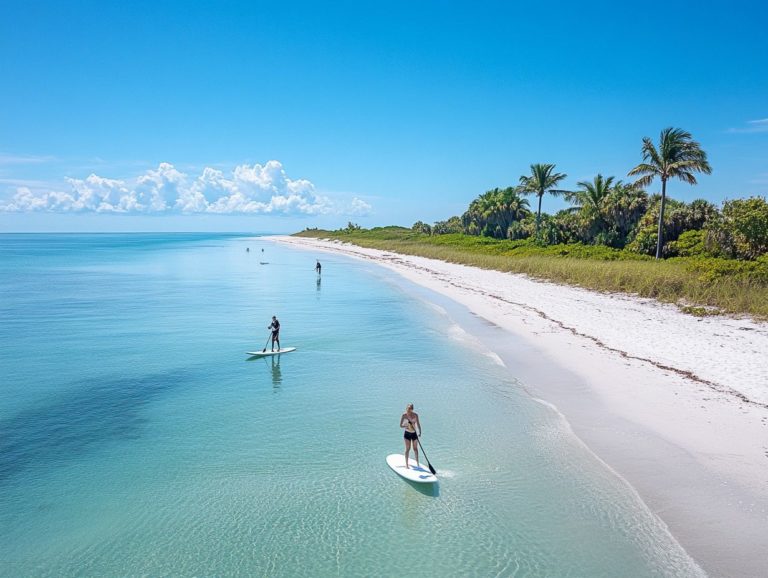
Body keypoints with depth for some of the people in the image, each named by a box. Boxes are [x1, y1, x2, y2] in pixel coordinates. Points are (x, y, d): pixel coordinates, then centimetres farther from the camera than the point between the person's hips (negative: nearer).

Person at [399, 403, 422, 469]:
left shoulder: (415, 415, -4)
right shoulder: (404, 415, -10)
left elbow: (418, 424, -1)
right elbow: (401, 425, -8)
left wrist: (420, 432, -13)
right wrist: (406, 425, -27)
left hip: (414, 433, 2)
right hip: (407, 433, -2)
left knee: (415, 449, 9)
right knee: (408, 449, -2)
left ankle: (417, 463, 19)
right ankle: (406, 464, 7)